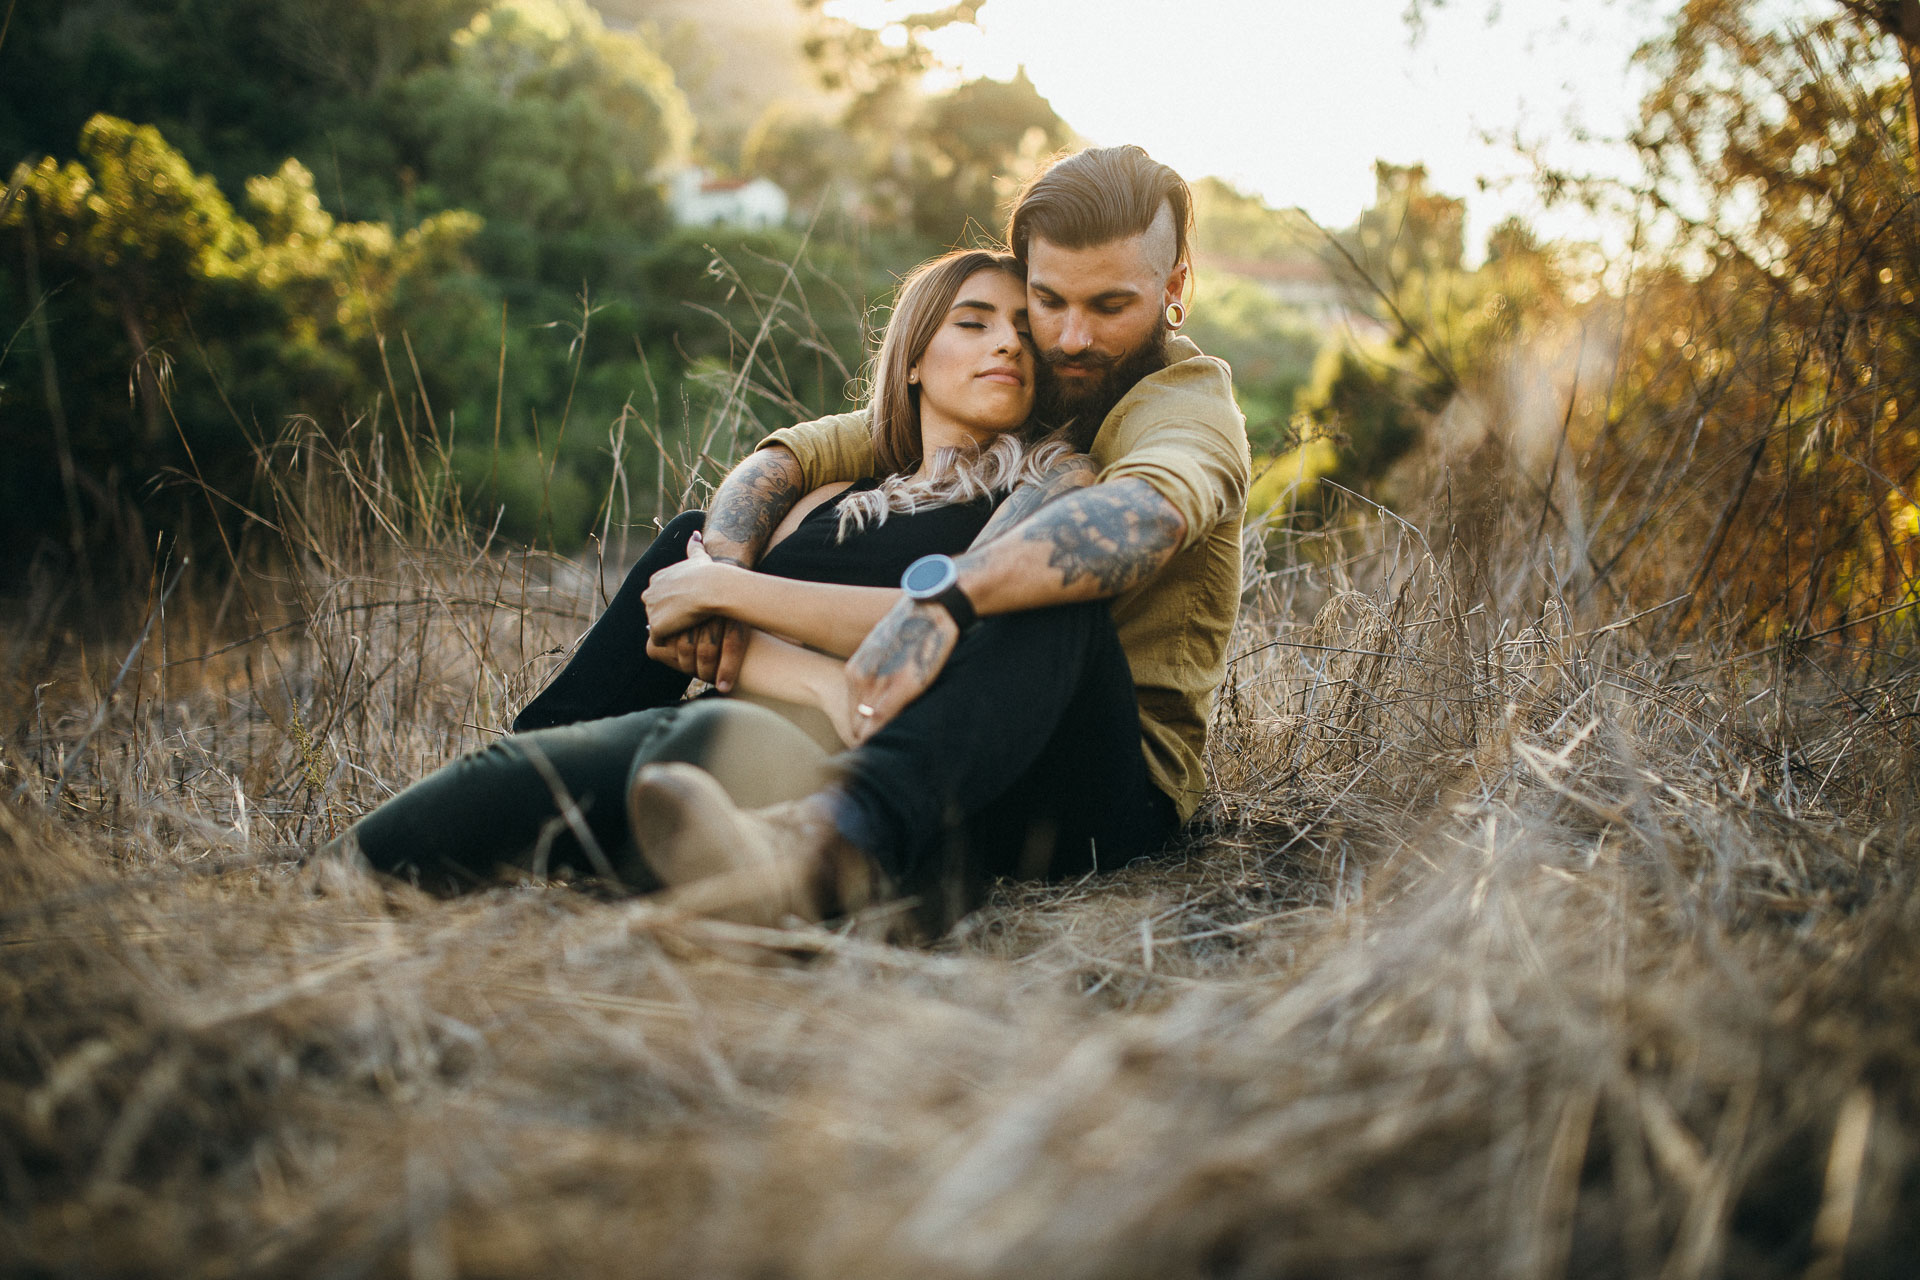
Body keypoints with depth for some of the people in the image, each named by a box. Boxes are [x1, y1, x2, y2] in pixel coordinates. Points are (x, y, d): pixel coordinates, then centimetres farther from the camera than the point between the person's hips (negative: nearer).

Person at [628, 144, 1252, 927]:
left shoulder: (1191, 407, -8)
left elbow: (1146, 513, -35)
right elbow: (786, 458, 5)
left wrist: (940, 600, -51)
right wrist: (718, 573, -18)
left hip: (1120, 783, -6)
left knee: (1063, 591, -42)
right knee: (694, 539, 10)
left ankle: (836, 841, -65)